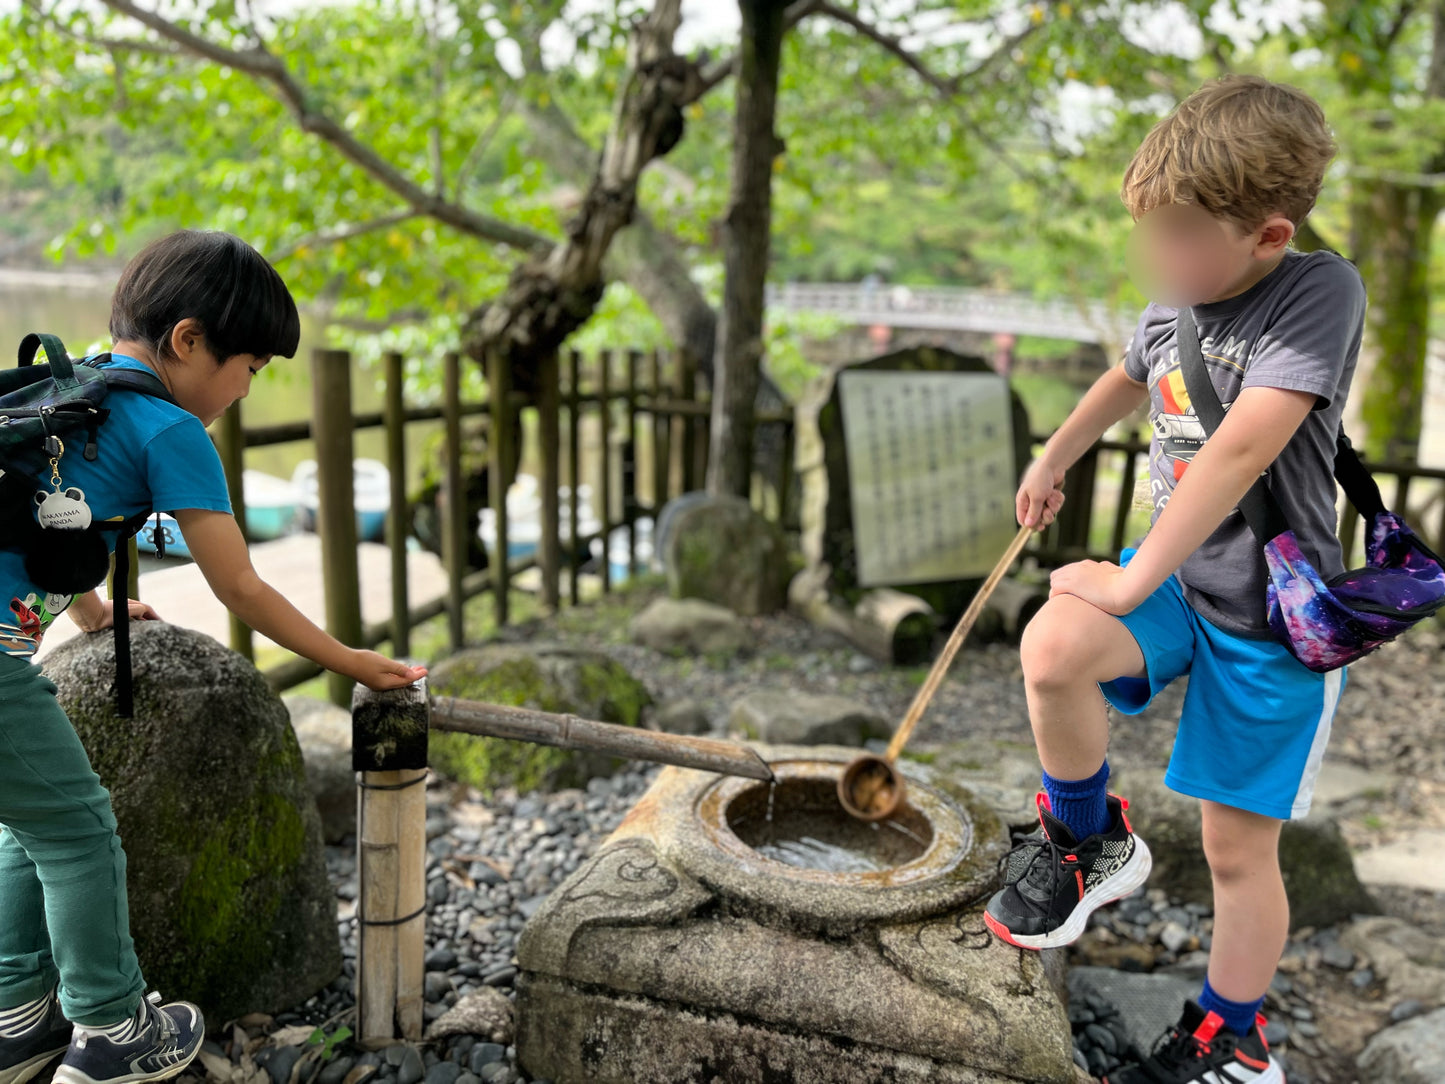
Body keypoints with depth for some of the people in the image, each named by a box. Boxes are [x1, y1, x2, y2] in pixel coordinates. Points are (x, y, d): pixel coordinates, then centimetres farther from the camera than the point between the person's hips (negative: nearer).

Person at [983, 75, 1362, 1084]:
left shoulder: (1321, 291, -19)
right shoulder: (1177, 300, 1)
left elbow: (1240, 450, -28)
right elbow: (1129, 377, 24)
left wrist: (1135, 580, -26)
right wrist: (1052, 461, 34)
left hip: (1271, 611, -4)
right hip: (1173, 574, 5)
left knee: (1240, 850, 5)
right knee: (1052, 648, -28)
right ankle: (1093, 841, 0)